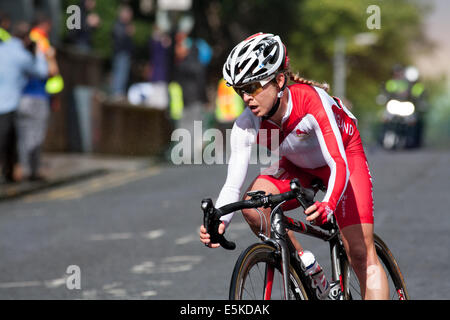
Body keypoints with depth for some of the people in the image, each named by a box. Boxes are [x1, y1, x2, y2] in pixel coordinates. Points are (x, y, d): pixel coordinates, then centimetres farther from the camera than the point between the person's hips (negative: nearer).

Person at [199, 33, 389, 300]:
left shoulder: (310, 100, -37)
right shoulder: (247, 125, -25)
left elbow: (339, 164, -43)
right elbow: (233, 184, -27)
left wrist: (328, 205, -62)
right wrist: (219, 223, -47)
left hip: (343, 154, -4)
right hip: (298, 166, 4)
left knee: (360, 255, -14)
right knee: (253, 205, -25)